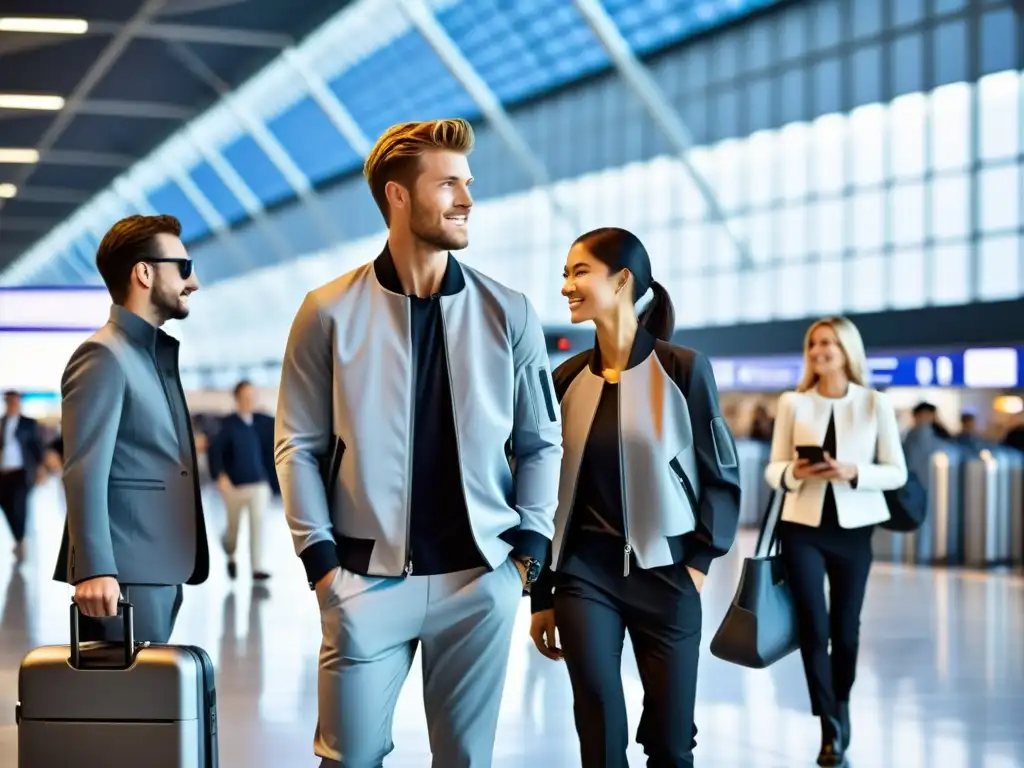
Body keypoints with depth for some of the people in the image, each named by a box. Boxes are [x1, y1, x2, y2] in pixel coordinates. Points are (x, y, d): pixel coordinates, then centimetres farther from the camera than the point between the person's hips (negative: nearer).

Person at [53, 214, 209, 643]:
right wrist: (95, 570, -24)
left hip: (163, 570, 9)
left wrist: (182, 567, 16)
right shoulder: (103, 356, -8)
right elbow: (85, 473, -16)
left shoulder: (158, 353, 20)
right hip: (127, 574, -9)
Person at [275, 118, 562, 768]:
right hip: (369, 577, -2)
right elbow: (299, 446, 1)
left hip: (482, 576, 2)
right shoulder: (331, 313, -2)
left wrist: (529, 546, 0)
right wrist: (321, 558, -6)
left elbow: (542, 442, 9)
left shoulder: (510, 314, 4)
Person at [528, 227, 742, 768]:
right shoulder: (567, 378, 4)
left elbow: (721, 476, 0)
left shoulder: (683, 369, -4)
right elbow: (547, 489, 7)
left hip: (664, 572, -2)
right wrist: (541, 596, 6)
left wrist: (699, 563, -8)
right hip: (584, 571, 2)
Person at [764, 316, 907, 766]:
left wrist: (852, 472, -18)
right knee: (813, 627, -6)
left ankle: (841, 708, 34)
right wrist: (795, 472, -19)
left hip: (854, 528, 0)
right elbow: (773, 469, 4)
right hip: (803, 527, 0)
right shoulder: (792, 403, 1)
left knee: (845, 627, 10)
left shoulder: (876, 404, -1)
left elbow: (897, 473, -1)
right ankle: (831, 729, 1)